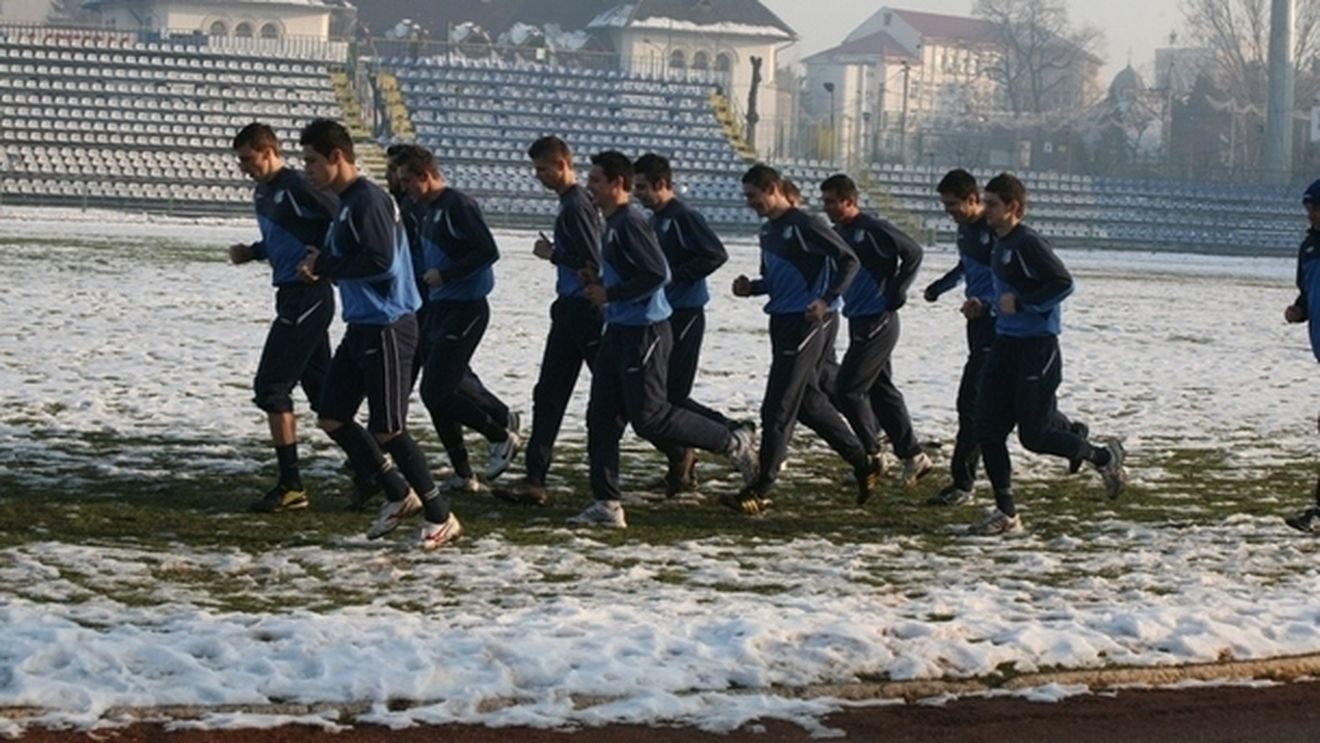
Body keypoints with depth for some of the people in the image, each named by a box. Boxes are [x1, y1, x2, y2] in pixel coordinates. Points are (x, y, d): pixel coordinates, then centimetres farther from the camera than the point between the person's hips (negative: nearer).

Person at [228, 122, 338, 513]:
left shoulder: (297, 187, -16)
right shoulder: (262, 194, 13)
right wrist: (251, 252, 9)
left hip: (307, 297, -10)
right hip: (292, 297, 10)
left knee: (271, 386, -9)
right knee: (322, 389, 14)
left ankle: (291, 486, -6)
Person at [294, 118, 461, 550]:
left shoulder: (368, 201, -17)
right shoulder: (346, 203, 13)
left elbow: (381, 262, -26)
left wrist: (325, 266, -15)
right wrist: (320, 265, 1)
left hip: (387, 328, -10)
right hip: (361, 327, 10)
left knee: (386, 429, -7)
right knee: (332, 418, 10)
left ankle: (441, 518, 4)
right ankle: (399, 495, 21)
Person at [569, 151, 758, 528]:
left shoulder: (630, 223, -17)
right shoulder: (613, 224, 14)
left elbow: (657, 274, -24)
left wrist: (610, 294, -19)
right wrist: (597, 283, 7)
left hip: (645, 332, -10)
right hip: (619, 330, 10)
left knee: (649, 418, -7)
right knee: (602, 416, 5)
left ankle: (734, 444, 9)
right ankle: (606, 504, 6)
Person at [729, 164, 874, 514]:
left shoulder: (803, 225, -13)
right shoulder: (768, 231, 15)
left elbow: (849, 261, -13)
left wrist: (827, 301, -22)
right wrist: (751, 287, 5)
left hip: (806, 323, -10)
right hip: (782, 323, 10)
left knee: (778, 409, -10)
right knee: (809, 402, 15)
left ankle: (760, 490, -9)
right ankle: (862, 464, 27)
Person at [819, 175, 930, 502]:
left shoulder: (874, 230, -16)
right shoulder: (838, 234, 9)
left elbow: (913, 253, -17)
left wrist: (895, 295, -15)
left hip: (878, 324, -9)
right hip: (860, 323, 9)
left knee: (848, 389, -8)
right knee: (881, 390, 13)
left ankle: (870, 456, 4)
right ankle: (913, 456, 21)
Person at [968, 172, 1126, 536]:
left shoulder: (1027, 243, -16)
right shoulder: (1000, 244, 12)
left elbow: (1063, 283, -23)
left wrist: (1020, 303, -22)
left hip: (1036, 348, -9)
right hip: (1004, 344, 9)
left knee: (1034, 435, -3)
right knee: (988, 430, 2)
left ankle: (1106, 457, 21)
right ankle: (1006, 513, 9)